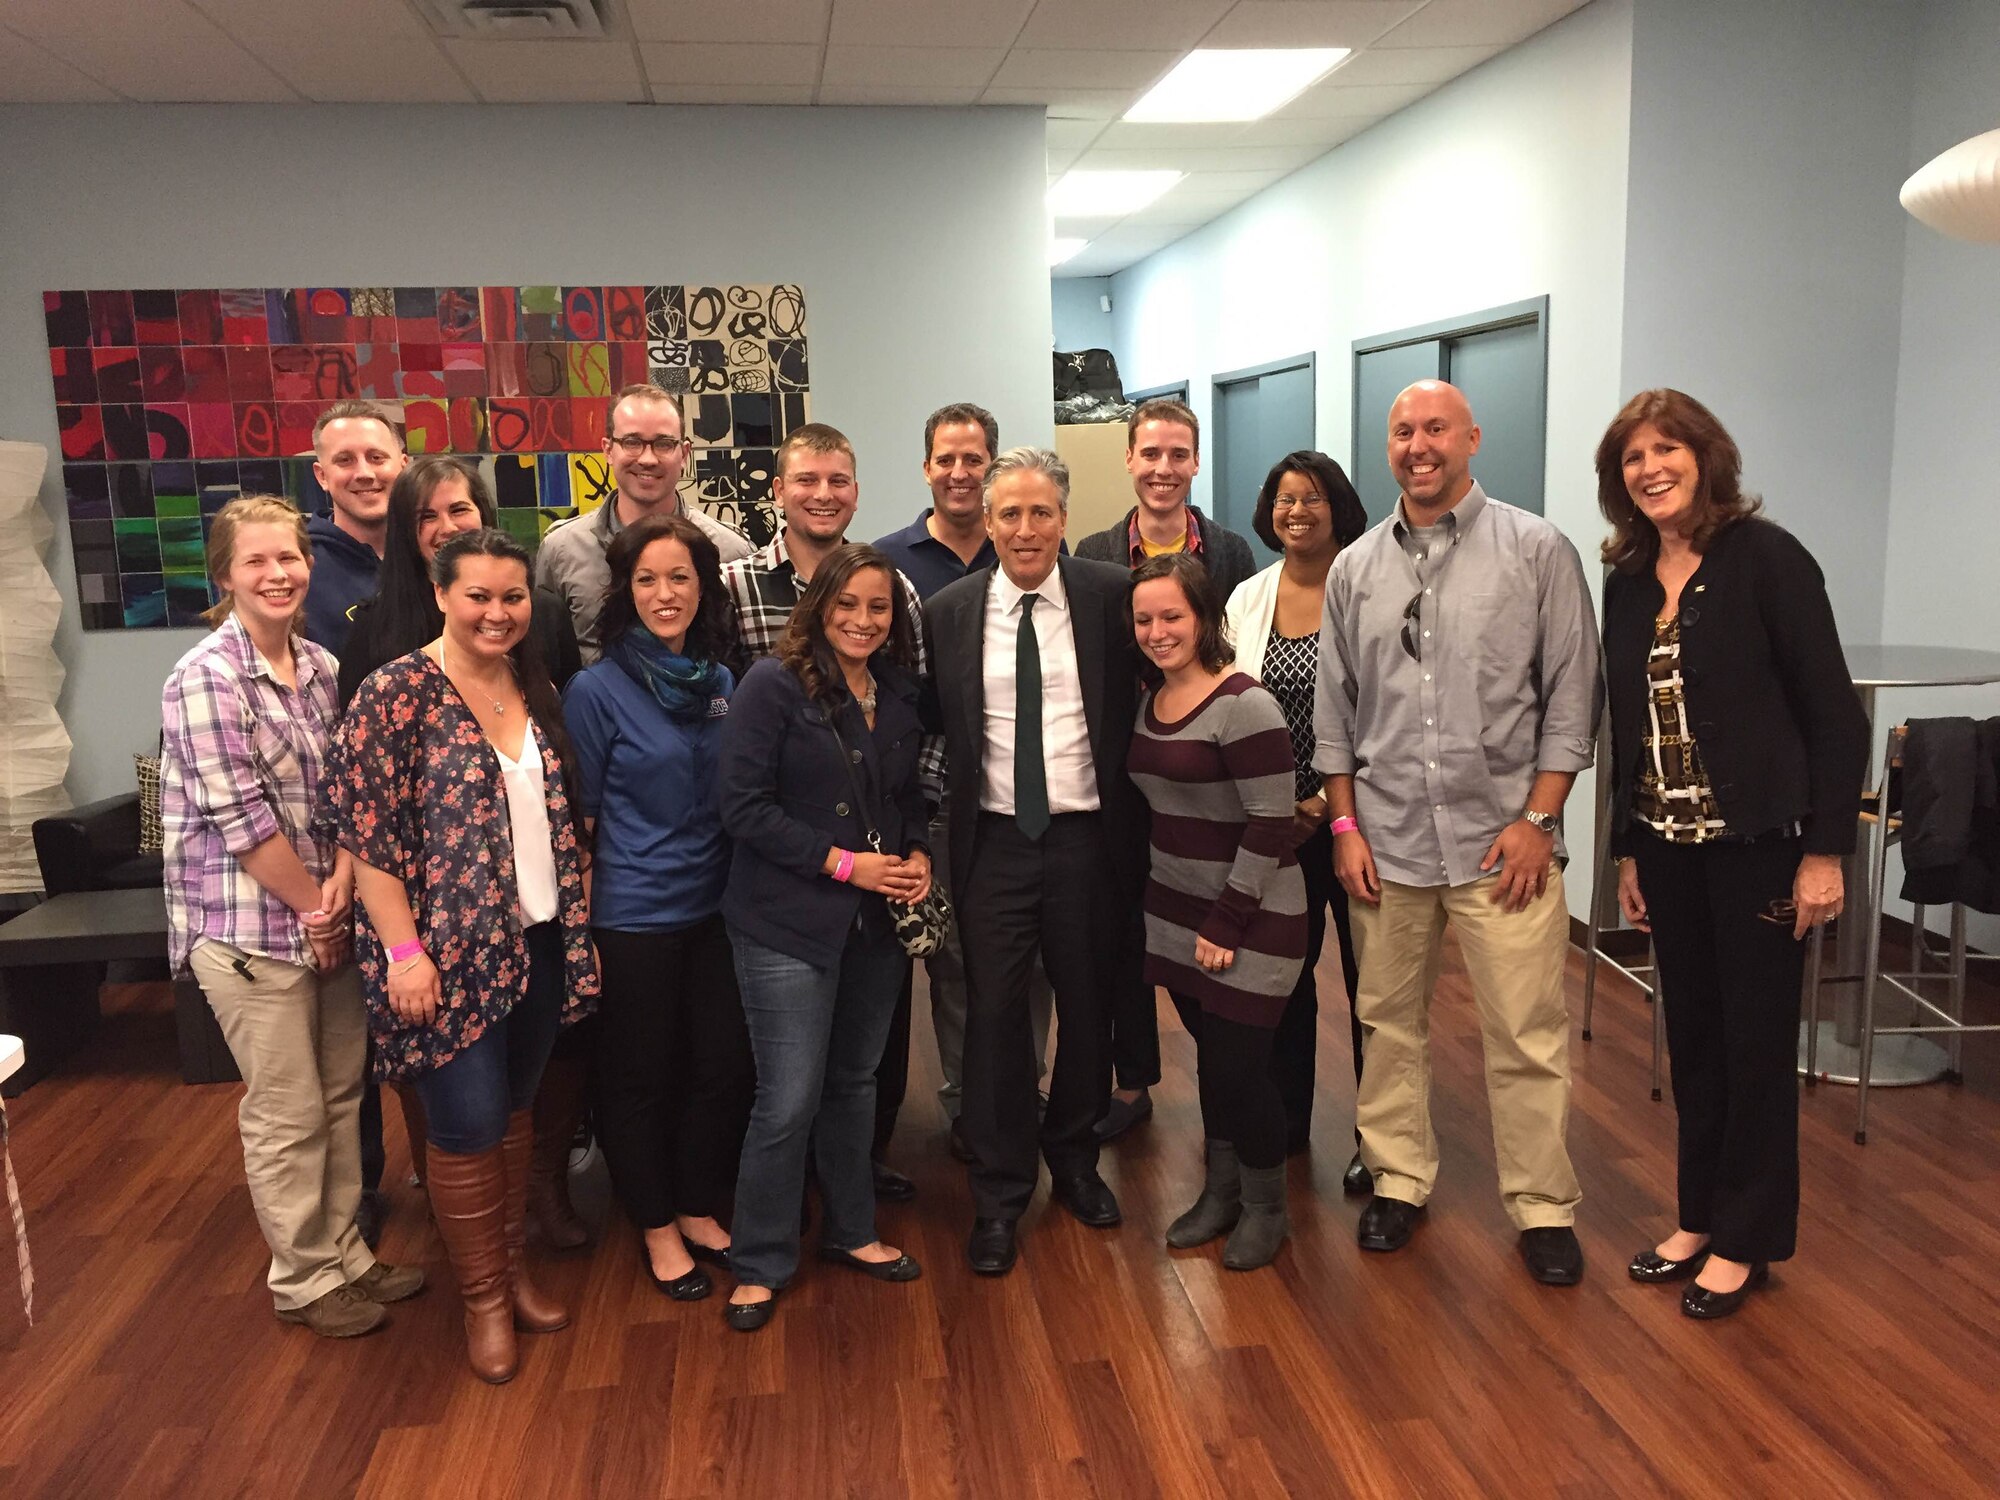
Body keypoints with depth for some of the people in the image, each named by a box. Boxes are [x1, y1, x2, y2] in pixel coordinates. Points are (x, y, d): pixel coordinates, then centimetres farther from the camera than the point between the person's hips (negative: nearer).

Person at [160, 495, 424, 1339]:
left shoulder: (322, 666, 5)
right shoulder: (204, 680, -15)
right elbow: (239, 819, -17)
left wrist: (342, 877, -9)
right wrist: (313, 906, -10)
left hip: (329, 918, 6)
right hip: (250, 929, -6)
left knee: (341, 1098, 16)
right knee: (287, 1115, 6)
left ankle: (344, 1253, 33)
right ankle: (304, 1280, 24)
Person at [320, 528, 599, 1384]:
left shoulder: (537, 690, 7)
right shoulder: (397, 695, -12)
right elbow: (366, 833, -14)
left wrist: (577, 920, 9)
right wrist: (404, 950, -17)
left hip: (537, 941, 6)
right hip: (449, 951, -6)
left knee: (516, 1110, 16)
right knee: (467, 1125, 3)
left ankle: (515, 1267, 33)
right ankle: (484, 1299, 21)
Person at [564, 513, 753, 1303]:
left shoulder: (722, 684, 4)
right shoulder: (597, 690, -10)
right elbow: (579, 821, -7)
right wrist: (581, 932, -8)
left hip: (716, 910, 5)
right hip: (632, 918, -4)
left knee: (724, 1066, 11)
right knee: (640, 1077, 10)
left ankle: (699, 1211, 32)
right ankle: (657, 1228, 29)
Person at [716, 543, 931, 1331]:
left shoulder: (899, 693, 7)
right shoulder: (774, 685, -12)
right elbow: (745, 806, -16)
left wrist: (917, 855, -3)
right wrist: (843, 862, -18)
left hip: (877, 920, 6)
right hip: (788, 925, -6)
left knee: (855, 1082, 17)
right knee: (789, 1101, -1)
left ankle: (850, 1231, 35)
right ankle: (760, 1264, 18)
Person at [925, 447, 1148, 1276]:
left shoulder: (1112, 596, -4)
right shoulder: (950, 612, 0)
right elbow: (934, 721, 8)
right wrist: (949, 800, -3)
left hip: (1089, 836, 0)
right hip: (994, 840, 0)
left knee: (1088, 1006, 14)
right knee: (995, 1013, 5)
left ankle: (1074, 1159, 38)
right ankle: (999, 1193, 21)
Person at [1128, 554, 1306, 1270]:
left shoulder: (1243, 705, -18)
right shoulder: (1150, 700, 6)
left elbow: (1272, 825, -19)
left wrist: (1226, 923, -16)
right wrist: (1191, 918, 11)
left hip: (1249, 918, -7)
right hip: (1176, 911, 7)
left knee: (1239, 1063, -1)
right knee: (1209, 1052, 15)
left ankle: (1265, 1208, 22)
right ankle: (1220, 1192, 33)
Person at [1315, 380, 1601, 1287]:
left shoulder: (1538, 551, 0)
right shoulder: (1355, 569, 9)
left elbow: (1571, 694, -2)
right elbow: (1334, 709, 11)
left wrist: (1538, 818, -7)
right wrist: (1345, 823, 5)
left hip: (1501, 838, -3)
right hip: (1387, 840, 3)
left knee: (1528, 1035, 2)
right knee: (1389, 1021, 12)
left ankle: (1544, 1208, 18)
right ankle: (1398, 1182, 28)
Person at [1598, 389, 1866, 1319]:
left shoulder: (1765, 558, -10)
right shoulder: (1627, 580, 7)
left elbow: (1833, 712, -10)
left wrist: (1824, 850, -13)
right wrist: (1628, 849, 12)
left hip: (1755, 841, -5)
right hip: (1668, 845, 5)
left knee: (1756, 1041, 6)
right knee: (1691, 1035, 14)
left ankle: (1746, 1240, 21)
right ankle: (1700, 1216, 29)